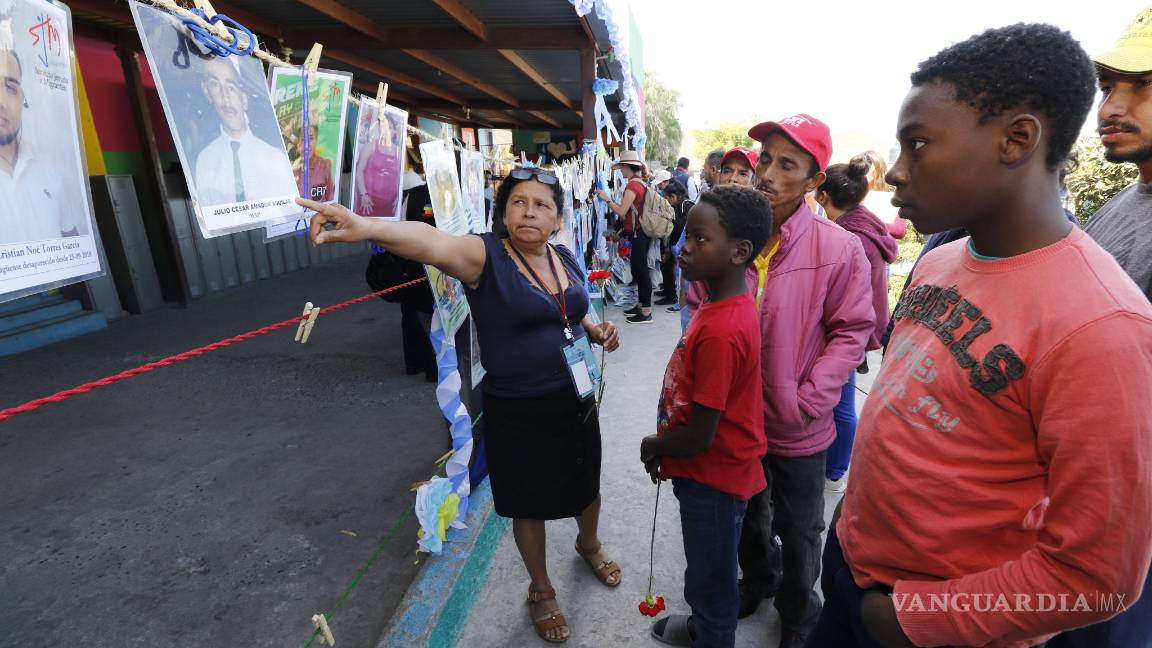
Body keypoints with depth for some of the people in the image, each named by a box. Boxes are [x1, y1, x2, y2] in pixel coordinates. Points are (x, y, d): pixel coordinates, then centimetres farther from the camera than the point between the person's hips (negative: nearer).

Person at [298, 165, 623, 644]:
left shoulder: (567, 258, 1)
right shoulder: (485, 256, -18)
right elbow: (432, 242, -40)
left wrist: (597, 331, -4)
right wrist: (367, 227, -59)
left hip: (577, 402, 6)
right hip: (518, 413, -5)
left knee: (586, 484, 25)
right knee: (530, 505, 16)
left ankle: (589, 544, 61)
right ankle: (541, 589, 46)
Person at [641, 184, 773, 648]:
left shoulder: (720, 331, -32)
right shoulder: (725, 305, -2)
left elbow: (700, 437, -26)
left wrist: (652, 447, -8)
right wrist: (667, 447, 8)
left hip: (715, 476, -9)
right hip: (708, 470, 9)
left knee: (711, 580, 17)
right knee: (705, 572, 31)